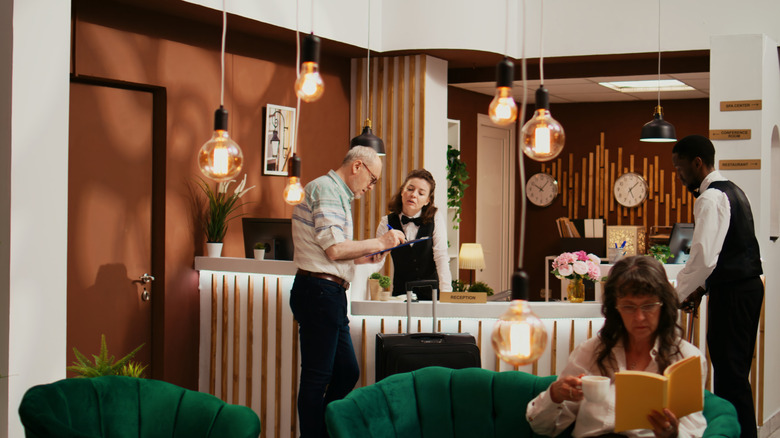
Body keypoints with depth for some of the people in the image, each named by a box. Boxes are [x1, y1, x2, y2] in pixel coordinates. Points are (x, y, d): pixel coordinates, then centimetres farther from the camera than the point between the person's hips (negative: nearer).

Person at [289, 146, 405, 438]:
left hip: (330, 294, 11)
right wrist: (379, 243, -10)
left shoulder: (339, 195, 23)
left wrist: (367, 257, 17)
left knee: (348, 372, 13)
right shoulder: (326, 189, -10)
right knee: (317, 379, -5)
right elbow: (334, 249, -19)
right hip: (318, 291, -11)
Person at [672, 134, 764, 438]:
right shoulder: (731, 190, 16)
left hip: (731, 293, -10)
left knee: (729, 371, -6)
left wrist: (677, 295, -13)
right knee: (736, 369, 16)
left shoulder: (710, 198, -16)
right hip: (749, 284, 10)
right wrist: (701, 287, 17)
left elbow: (703, 256, -23)